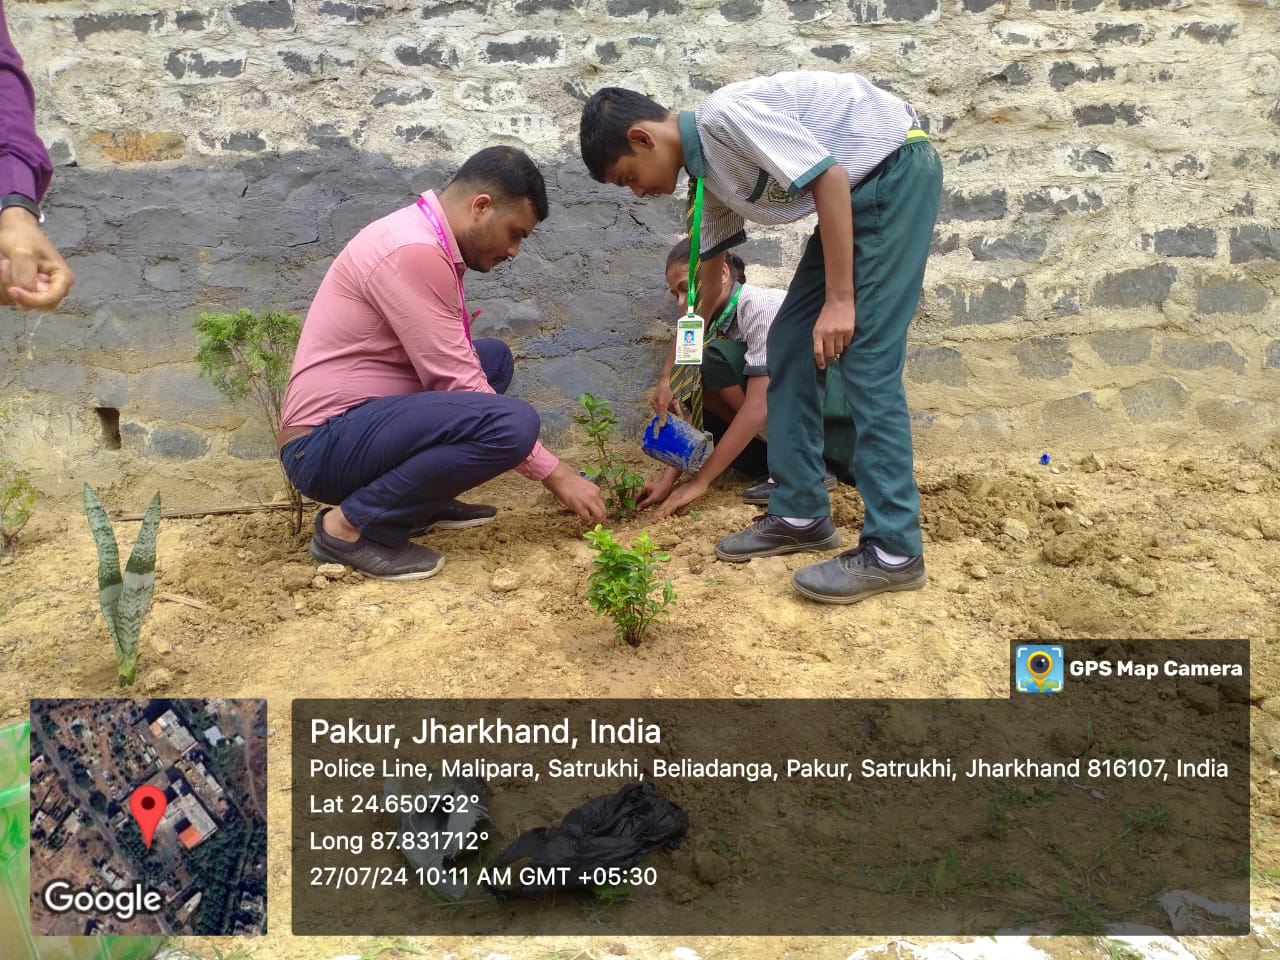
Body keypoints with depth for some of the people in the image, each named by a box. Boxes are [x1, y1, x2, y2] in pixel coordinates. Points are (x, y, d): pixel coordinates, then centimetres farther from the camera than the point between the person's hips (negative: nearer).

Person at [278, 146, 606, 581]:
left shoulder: (423, 239, 12)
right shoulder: (413, 250, -19)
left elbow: (450, 366, 13)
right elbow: (457, 383, -19)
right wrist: (553, 472, -13)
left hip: (360, 420, 10)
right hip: (325, 445, -10)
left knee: (493, 357, 18)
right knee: (512, 422, -26)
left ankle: (420, 503, 7)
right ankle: (351, 524, -12)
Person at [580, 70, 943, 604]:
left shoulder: (724, 114, -20)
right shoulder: (709, 169, 8)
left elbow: (829, 177, -25)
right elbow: (709, 282, 19)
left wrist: (839, 299, -24)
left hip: (897, 175, -9)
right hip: (856, 194, 10)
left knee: (864, 355, -14)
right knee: (790, 343, 6)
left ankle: (894, 550, -10)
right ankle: (800, 514, 12)